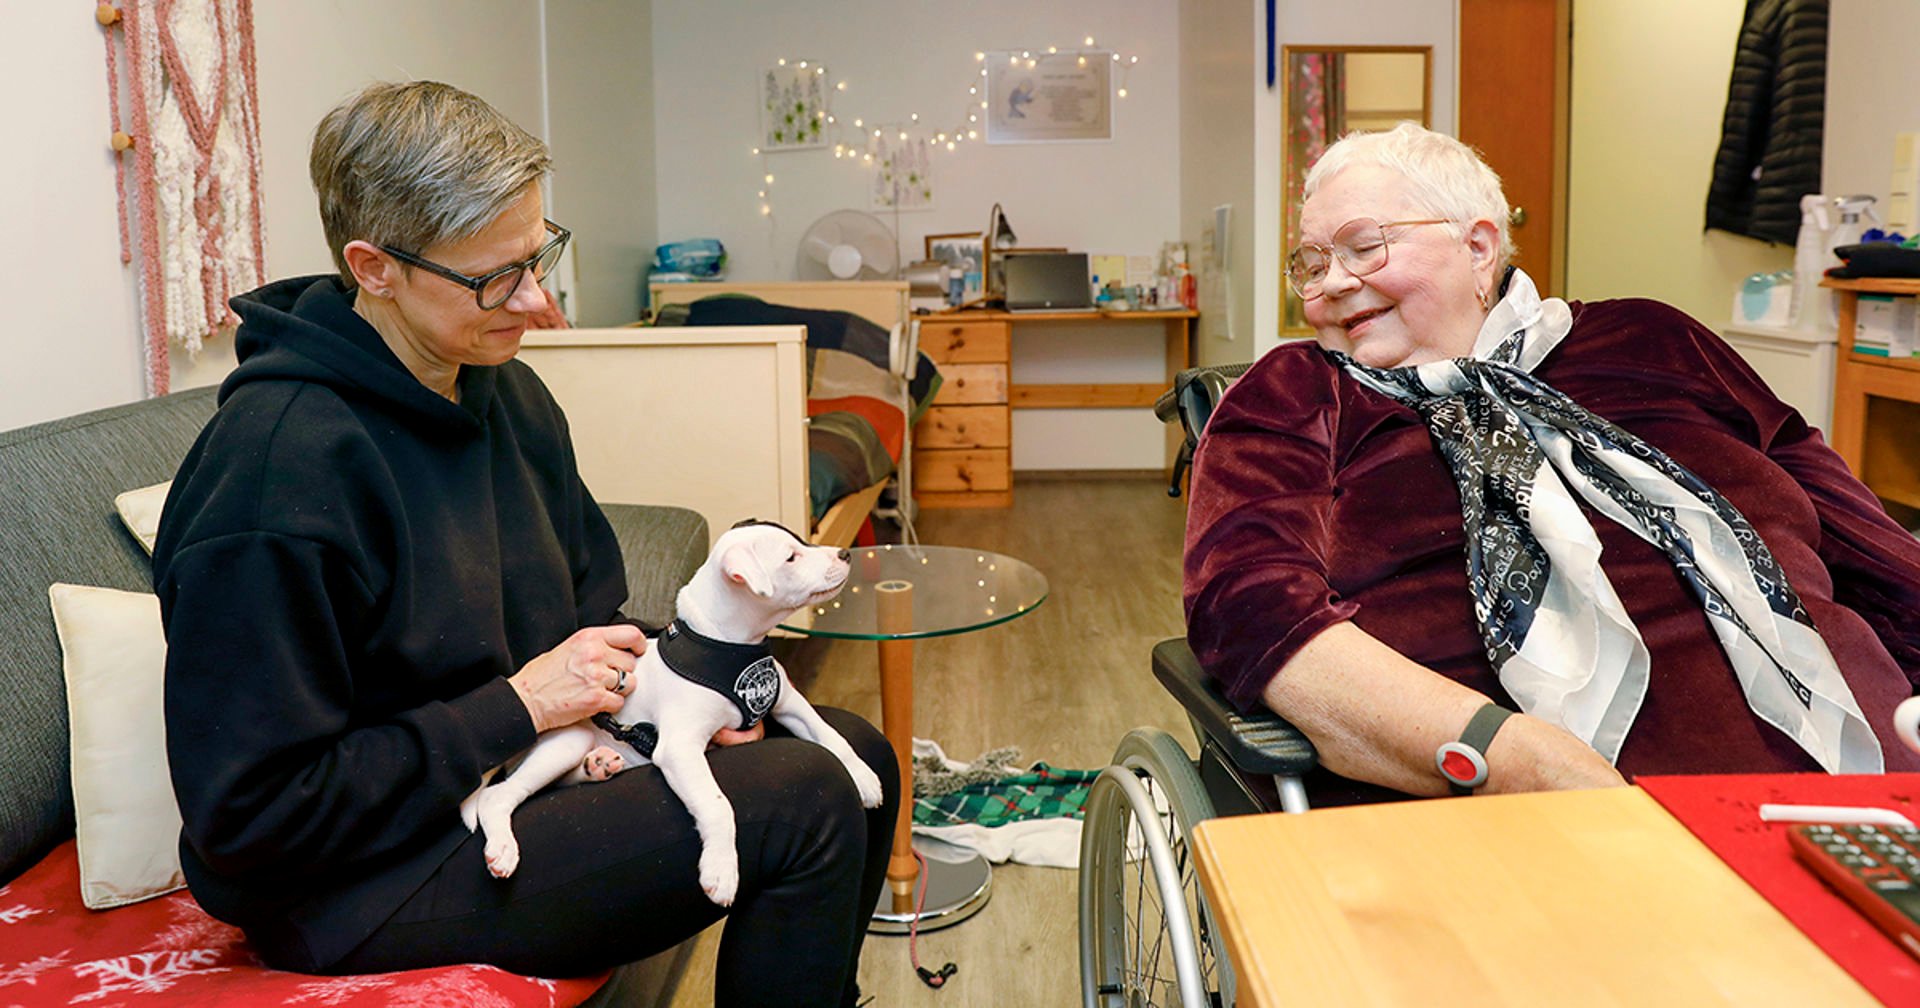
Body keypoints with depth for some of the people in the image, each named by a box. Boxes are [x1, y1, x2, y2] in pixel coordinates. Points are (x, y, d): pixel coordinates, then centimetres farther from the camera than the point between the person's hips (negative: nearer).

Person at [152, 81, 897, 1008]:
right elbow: (248, 816, -23)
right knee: (806, 806, -21)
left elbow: (591, 605, 16)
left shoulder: (508, 392, 3)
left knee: (858, 757, 8)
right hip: (361, 881, -9)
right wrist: (516, 708, -21)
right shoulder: (278, 463, -25)